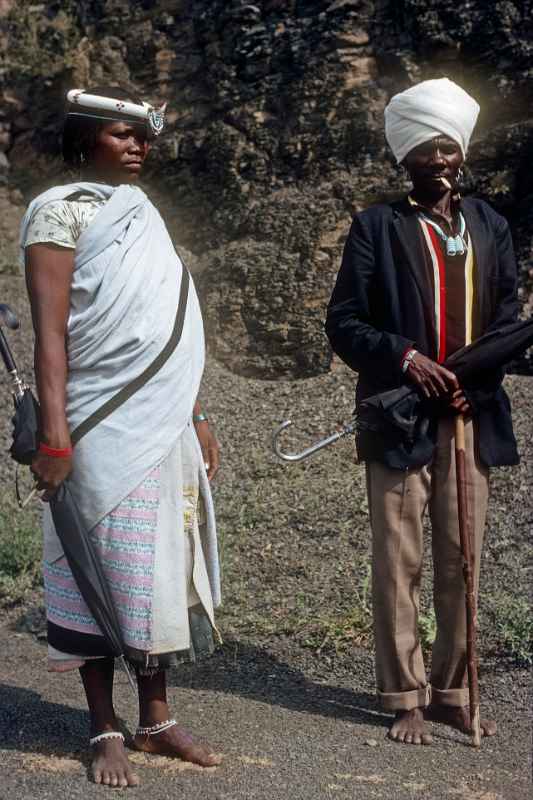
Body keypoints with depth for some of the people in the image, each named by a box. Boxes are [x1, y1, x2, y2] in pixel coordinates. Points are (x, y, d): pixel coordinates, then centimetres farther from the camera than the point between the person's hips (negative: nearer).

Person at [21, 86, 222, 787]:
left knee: (164, 571, 9)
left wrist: (196, 417, 17)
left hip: (166, 428, 7)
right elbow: (51, 332, -13)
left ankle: (156, 720, 20)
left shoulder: (142, 215, 16)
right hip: (104, 433, -7)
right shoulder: (61, 210, -4)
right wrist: (54, 438, -20)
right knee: (102, 574, 0)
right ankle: (106, 731, 12)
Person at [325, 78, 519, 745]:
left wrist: (478, 376, -5)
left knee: (461, 564, 10)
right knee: (399, 564, 2)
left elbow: (508, 315, 13)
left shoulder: (489, 226, 13)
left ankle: (452, 693, 24)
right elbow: (342, 323, -2)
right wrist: (405, 357, -17)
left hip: (471, 418, 4)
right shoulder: (377, 226, 1)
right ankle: (405, 699, 15)